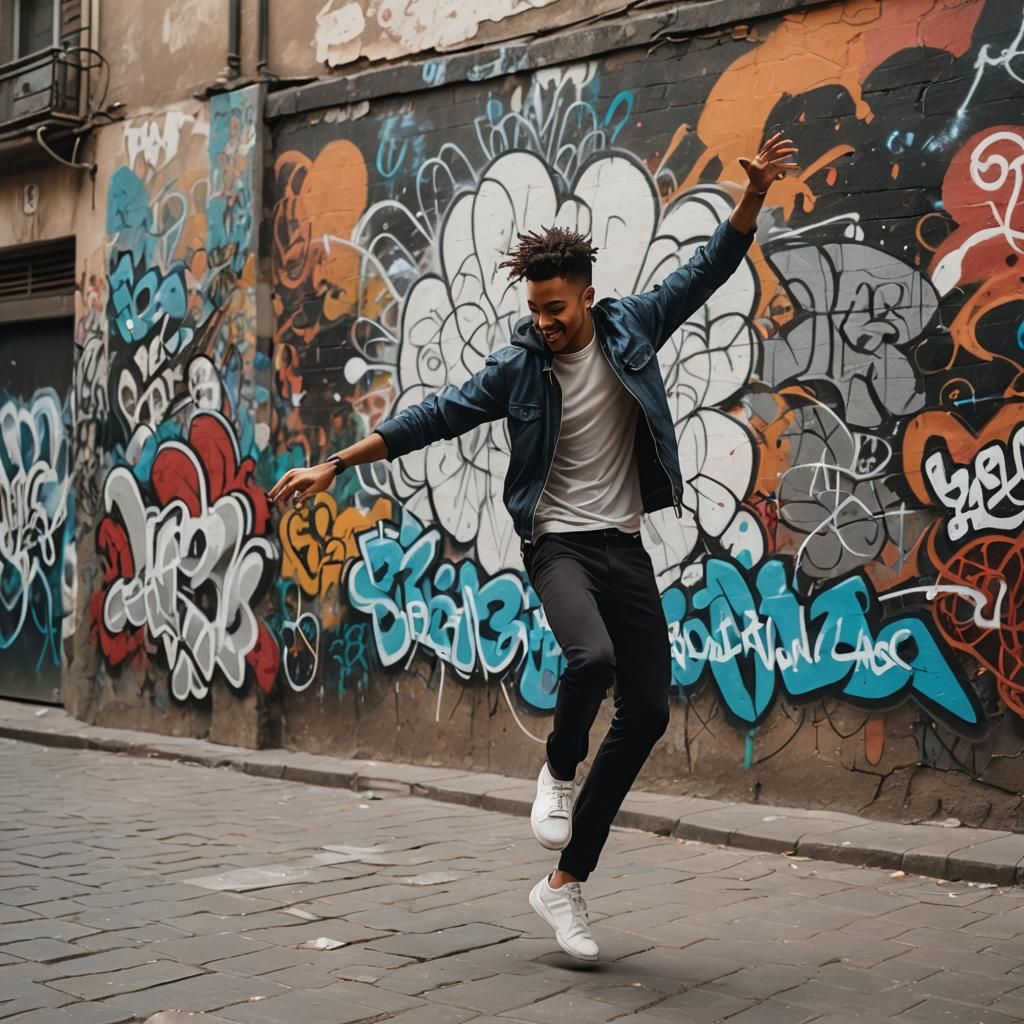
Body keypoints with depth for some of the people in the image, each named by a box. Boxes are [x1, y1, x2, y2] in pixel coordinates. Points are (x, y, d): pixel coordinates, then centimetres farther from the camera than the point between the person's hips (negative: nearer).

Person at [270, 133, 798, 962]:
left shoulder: (632, 328, 2)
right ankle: (560, 771, 1)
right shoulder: (517, 367, -4)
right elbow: (434, 418, -3)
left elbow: (711, 267, 4)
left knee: (648, 712, -1)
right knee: (593, 657, -34)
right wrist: (334, 466, -5)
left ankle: (566, 882, 10)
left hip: (626, 547, 4)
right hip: (560, 542, -4)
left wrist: (755, 192, -9)